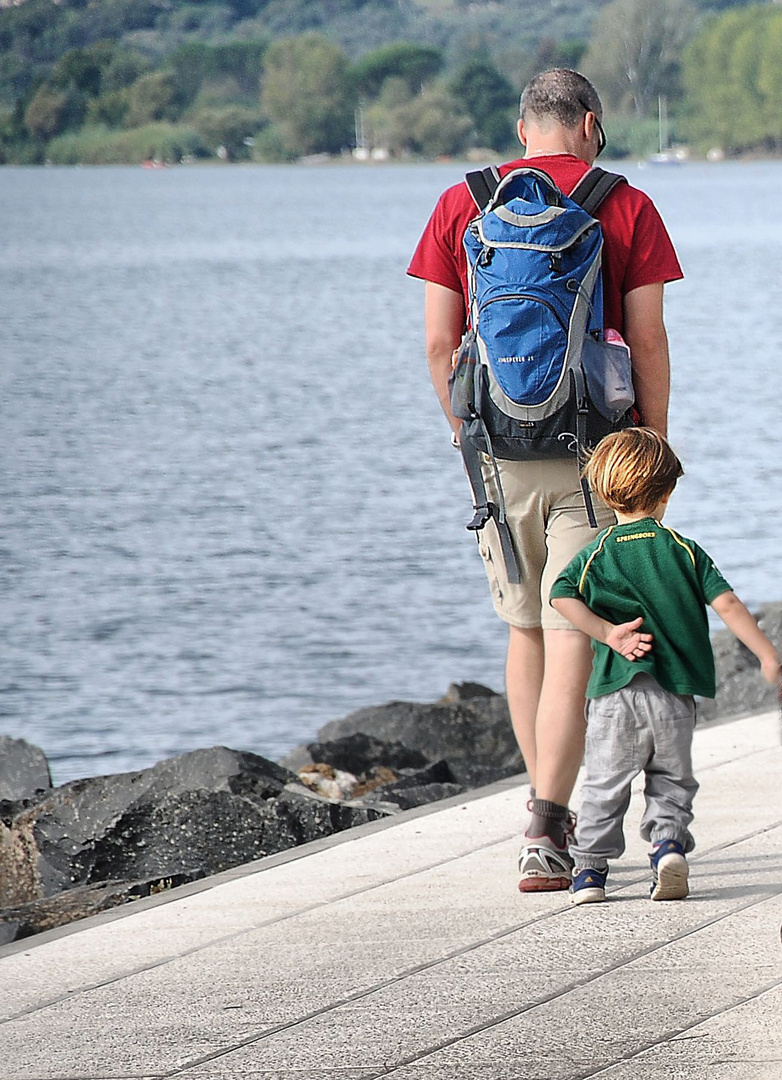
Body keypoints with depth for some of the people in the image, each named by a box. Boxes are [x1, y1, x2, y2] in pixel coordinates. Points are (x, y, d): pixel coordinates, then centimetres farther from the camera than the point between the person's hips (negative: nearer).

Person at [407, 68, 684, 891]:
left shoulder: (460, 206, 4)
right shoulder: (626, 208, -2)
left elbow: (439, 343, 2)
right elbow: (648, 341, -5)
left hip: (501, 445, 3)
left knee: (525, 628, 18)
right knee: (571, 639, -4)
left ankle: (550, 818, 25)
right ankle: (546, 832, -14)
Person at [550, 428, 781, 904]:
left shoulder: (596, 556, 5)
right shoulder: (685, 552, 3)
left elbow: (562, 596, -12)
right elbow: (727, 603, -4)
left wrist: (607, 632, -10)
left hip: (615, 690, 0)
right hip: (675, 692, 0)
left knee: (605, 785, 8)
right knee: (671, 780, 14)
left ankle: (590, 868, 5)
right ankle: (669, 840, -8)